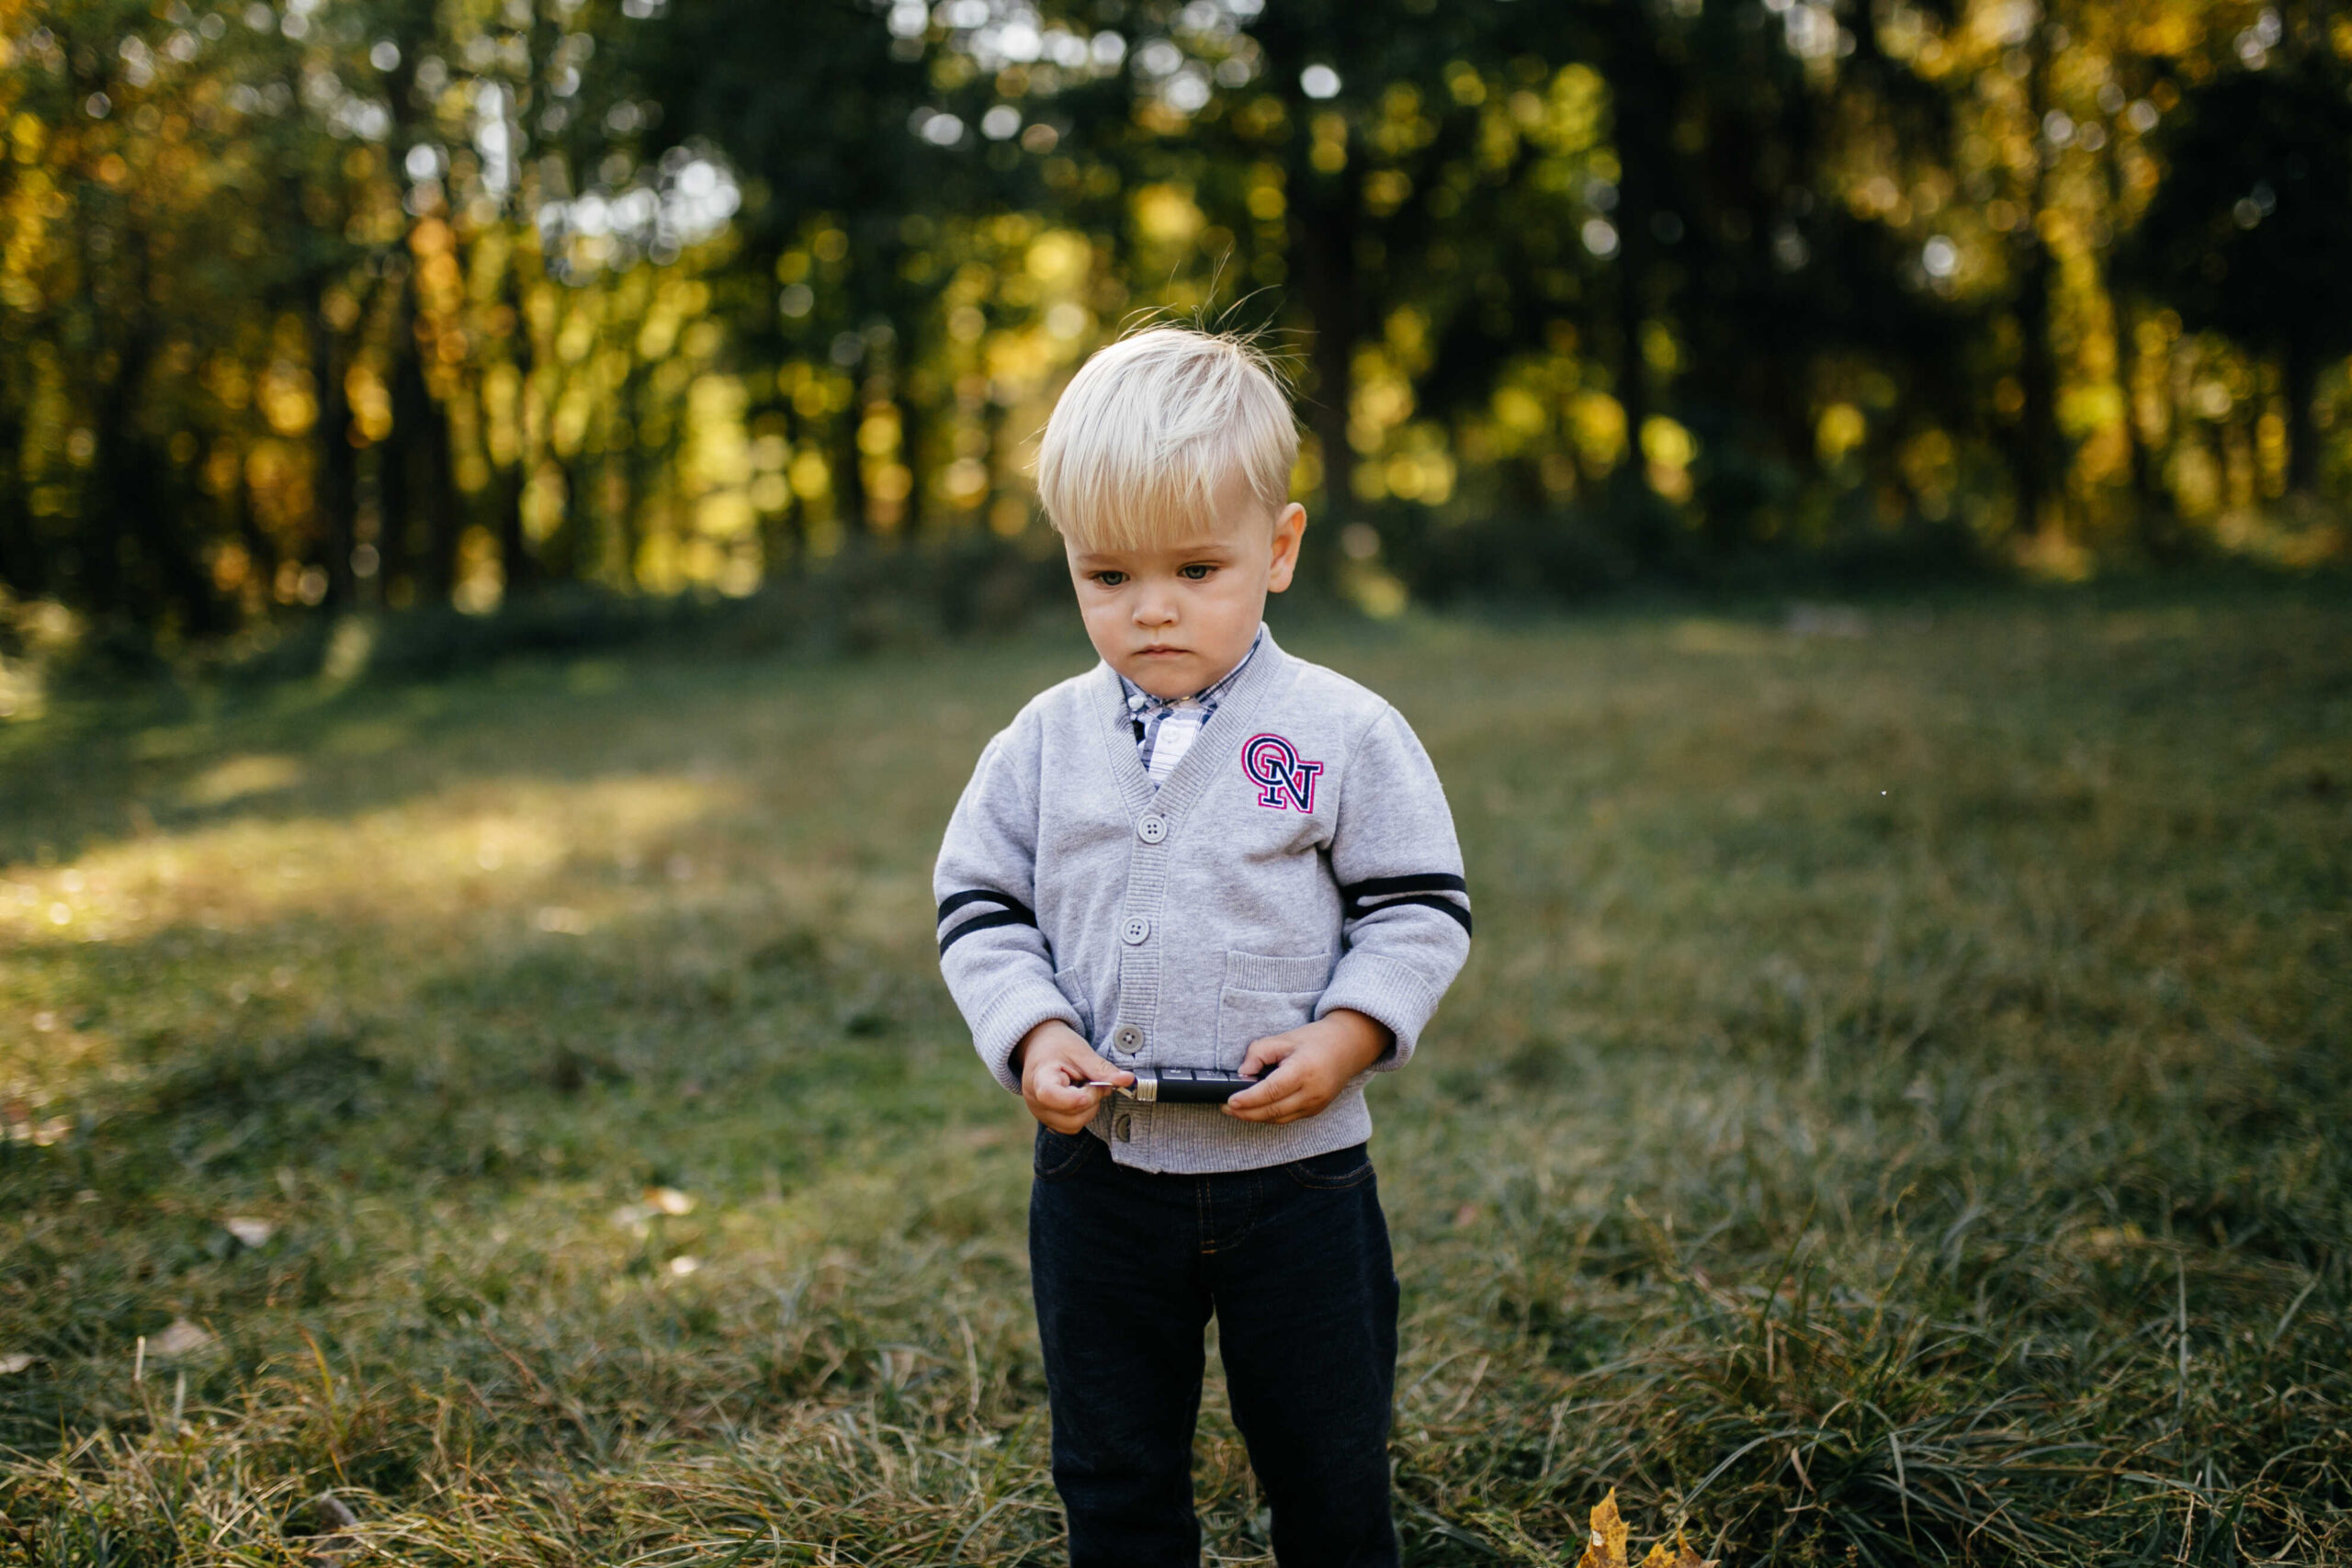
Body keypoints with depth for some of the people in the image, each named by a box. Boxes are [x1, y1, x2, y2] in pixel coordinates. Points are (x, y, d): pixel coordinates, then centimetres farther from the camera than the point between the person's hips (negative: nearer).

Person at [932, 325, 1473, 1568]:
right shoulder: (1043, 745, -1)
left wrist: (1347, 1035, -17)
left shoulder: (1345, 734, -7)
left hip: (1297, 1165, -2)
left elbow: (1420, 907, -3)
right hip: (1098, 1175, 2)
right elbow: (980, 907, 4)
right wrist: (1032, 1035, -12)